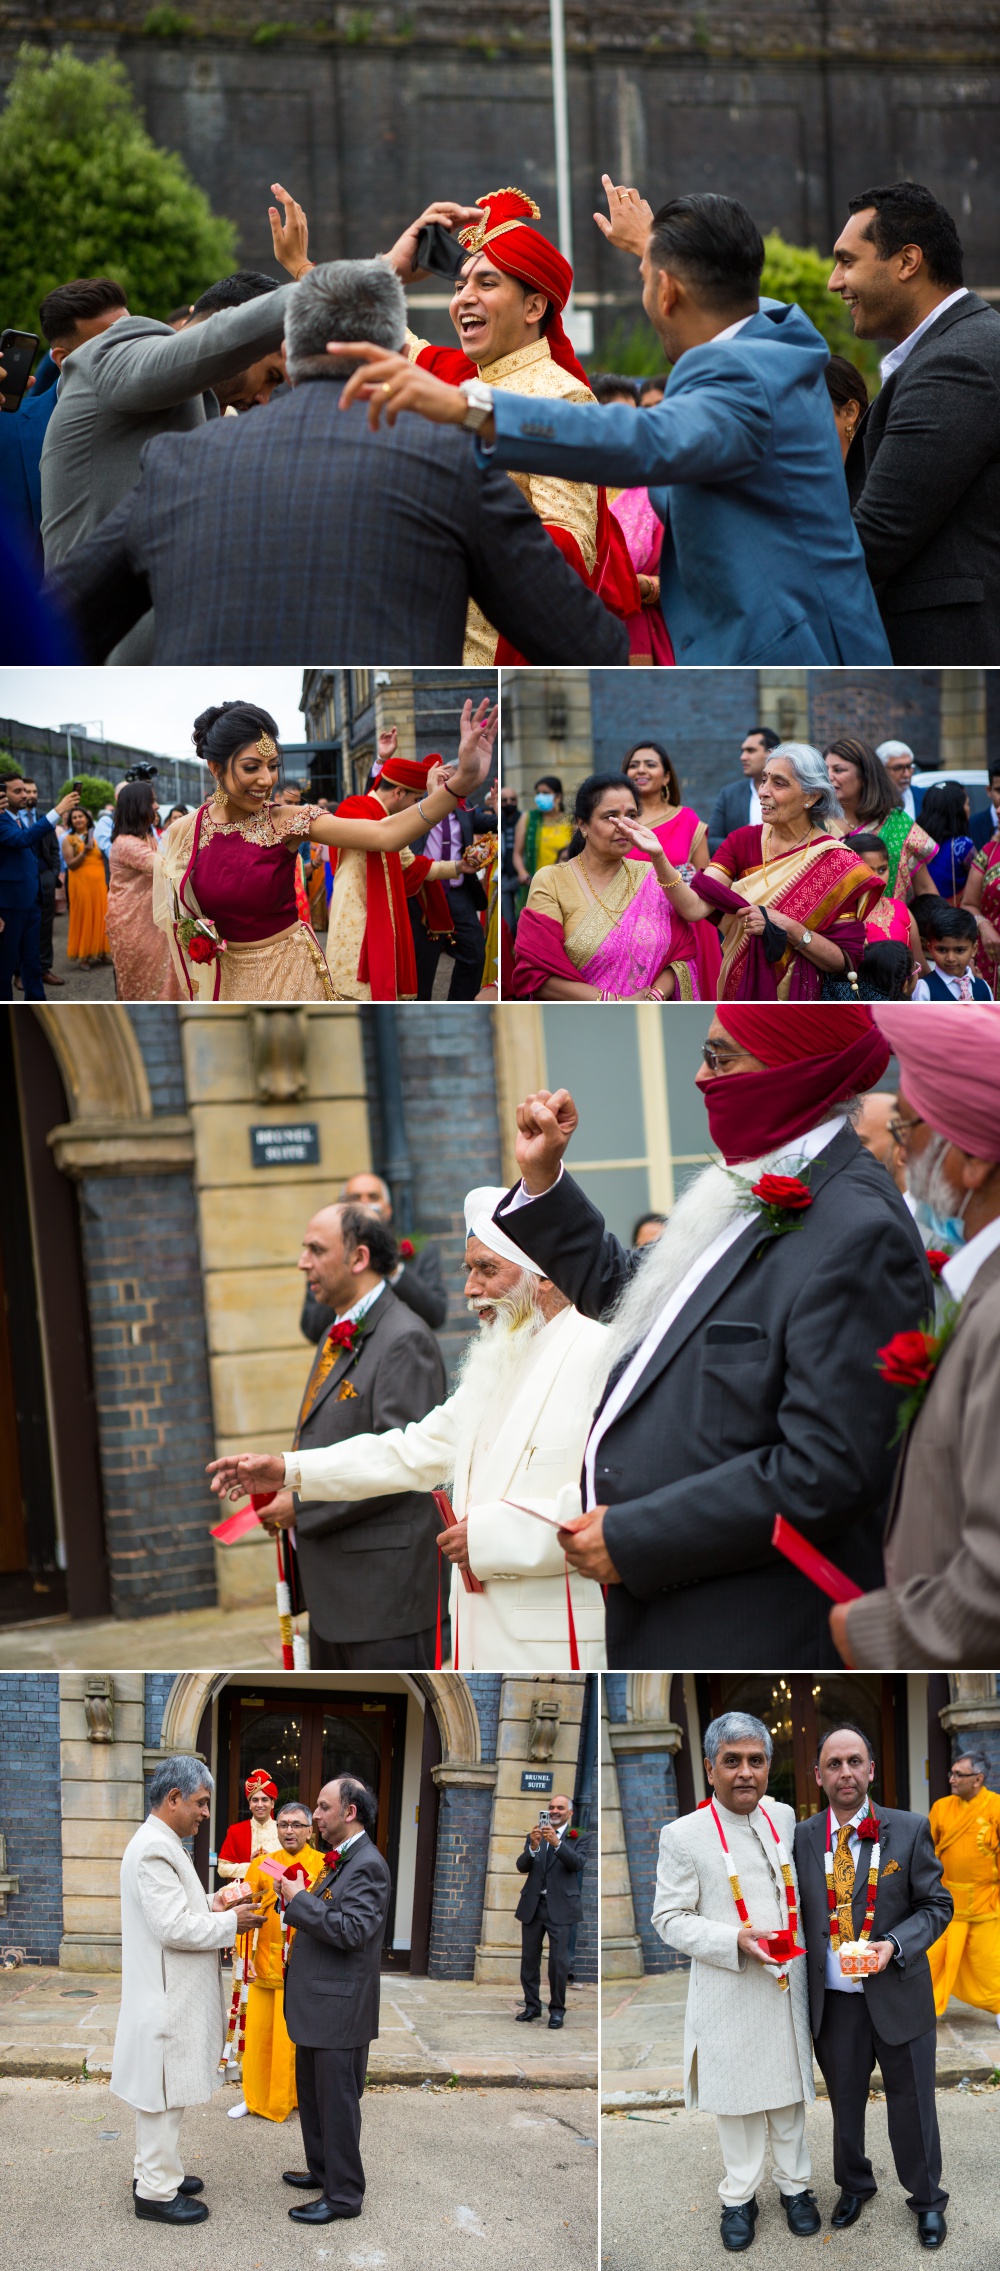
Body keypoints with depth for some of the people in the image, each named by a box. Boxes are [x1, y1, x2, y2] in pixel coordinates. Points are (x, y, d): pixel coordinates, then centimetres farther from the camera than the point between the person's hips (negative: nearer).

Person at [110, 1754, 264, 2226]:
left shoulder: (161, 1844, 13)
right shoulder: (154, 1848, -22)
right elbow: (173, 1927, -26)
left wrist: (210, 1905, 5)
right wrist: (231, 1922, -15)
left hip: (169, 1995, 11)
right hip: (165, 1996, -11)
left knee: (161, 2091, 20)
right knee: (164, 2091, -2)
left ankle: (154, 2170, 31)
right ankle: (156, 2192, 5)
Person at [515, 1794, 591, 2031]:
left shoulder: (579, 1838, 2)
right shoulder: (534, 1836, 10)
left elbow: (579, 1863, -16)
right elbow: (521, 1867, 0)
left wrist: (557, 1843, -30)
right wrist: (533, 1847, -20)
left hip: (560, 1907, -4)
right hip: (533, 1905, 4)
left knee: (558, 1960, -6)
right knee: (529, 1958, 8)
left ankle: (557, 2009, 4)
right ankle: (532, 2006, 20)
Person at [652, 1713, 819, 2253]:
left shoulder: (784, 1818, 4)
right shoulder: (683, 1836, -9)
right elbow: (670, 1919, -7)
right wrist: (735, 1941, -20)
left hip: (787, 1985, 3)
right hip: (730, 1991, -3)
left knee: (789, 2091, 12)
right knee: (737, 2098, 5)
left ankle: (794, 2185, 26)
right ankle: (739, 2197, 19)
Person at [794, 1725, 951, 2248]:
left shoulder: (909, 1830, -5)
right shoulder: (801, 1838, 0)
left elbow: (935, 1905, -2)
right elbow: (796, 1913, 7)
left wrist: (895, 1945, -18)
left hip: (897, 1994, -2)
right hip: (832, 2001, 2)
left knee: (912, 2103, 8)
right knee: (844, 2101, 17)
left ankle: (927, 2200, 27)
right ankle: (854, 2186, 39)